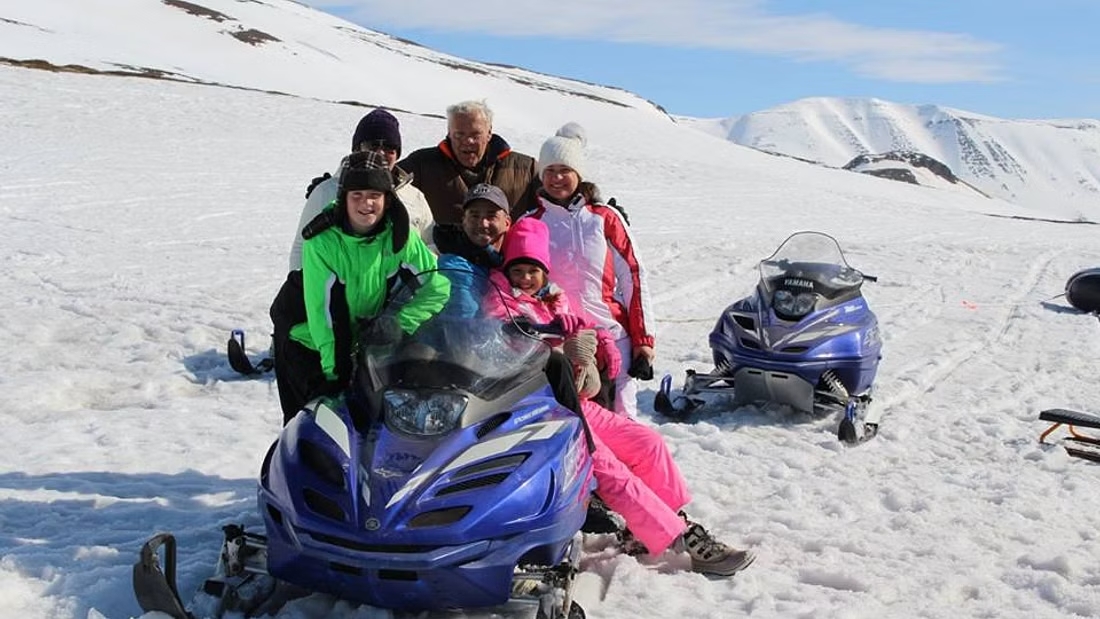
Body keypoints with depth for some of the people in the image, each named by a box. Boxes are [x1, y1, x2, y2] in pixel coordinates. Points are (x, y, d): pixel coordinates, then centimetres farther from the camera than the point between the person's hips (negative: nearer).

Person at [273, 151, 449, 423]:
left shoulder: (399, 235, -9)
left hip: (370, 346, 3)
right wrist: (336, 369, -25)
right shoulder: (322, 240, -17)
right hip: (310, 348, -3)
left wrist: (399, 323, -23)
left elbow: (439, 287, -10)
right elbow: (322, 309, -20)